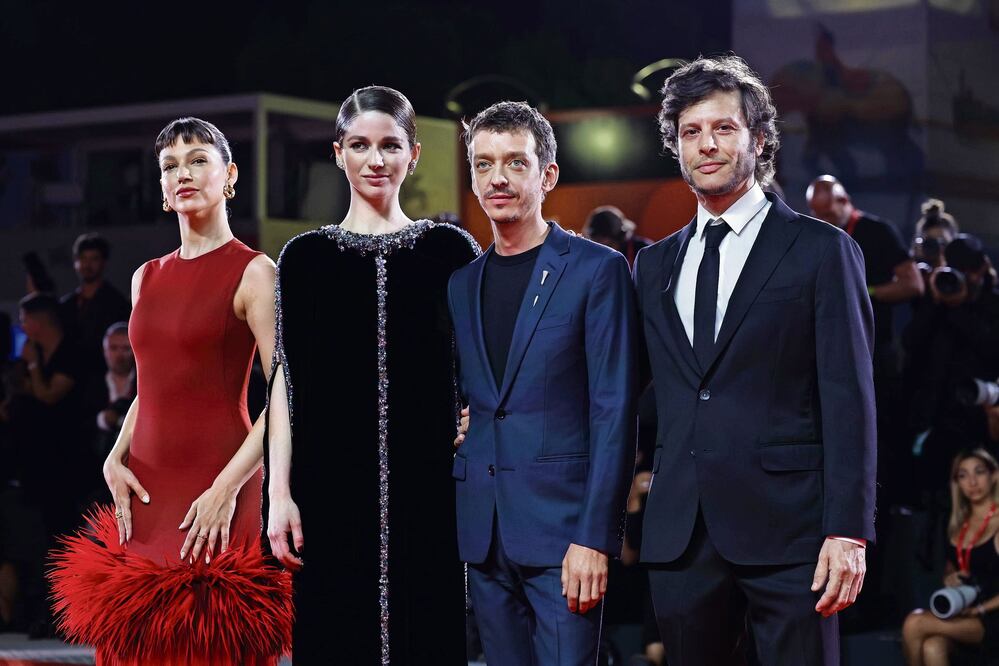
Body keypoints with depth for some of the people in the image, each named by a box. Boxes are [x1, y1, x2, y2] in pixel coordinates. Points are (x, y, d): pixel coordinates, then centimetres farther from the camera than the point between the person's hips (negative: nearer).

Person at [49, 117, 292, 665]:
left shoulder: (254, 273, -4)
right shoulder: (147, 277, 15)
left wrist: (227, 488, -19)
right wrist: (115, 460, 5)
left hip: (215, 499, -6)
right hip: (145, 495, 6)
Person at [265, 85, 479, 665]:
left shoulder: (451, 249, 7)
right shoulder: (305, 257, 8)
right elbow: (287, 379, 6)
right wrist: (280, 492, -1)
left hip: (429, 486, 0)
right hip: (333, 487, 0)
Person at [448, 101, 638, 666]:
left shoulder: (597, 270, -3)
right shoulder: (462, 284, 14)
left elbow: (614, 412, -9)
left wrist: (595, 538, -15)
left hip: (563, 528, -5)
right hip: (484, 533, 5)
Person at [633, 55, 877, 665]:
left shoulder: (821, 250, 1)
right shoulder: (655, 265, 16)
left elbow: (849, 400, -4)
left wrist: (849, 531, -12)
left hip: (786, 525, -4)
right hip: (680, 537, 4)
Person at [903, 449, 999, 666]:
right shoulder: (959, 525, 17)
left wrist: (979, 609, -17)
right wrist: (949, 577, 5)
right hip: (959, 614, 6)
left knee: (915, 624, -25)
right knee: (933, 648, -29)